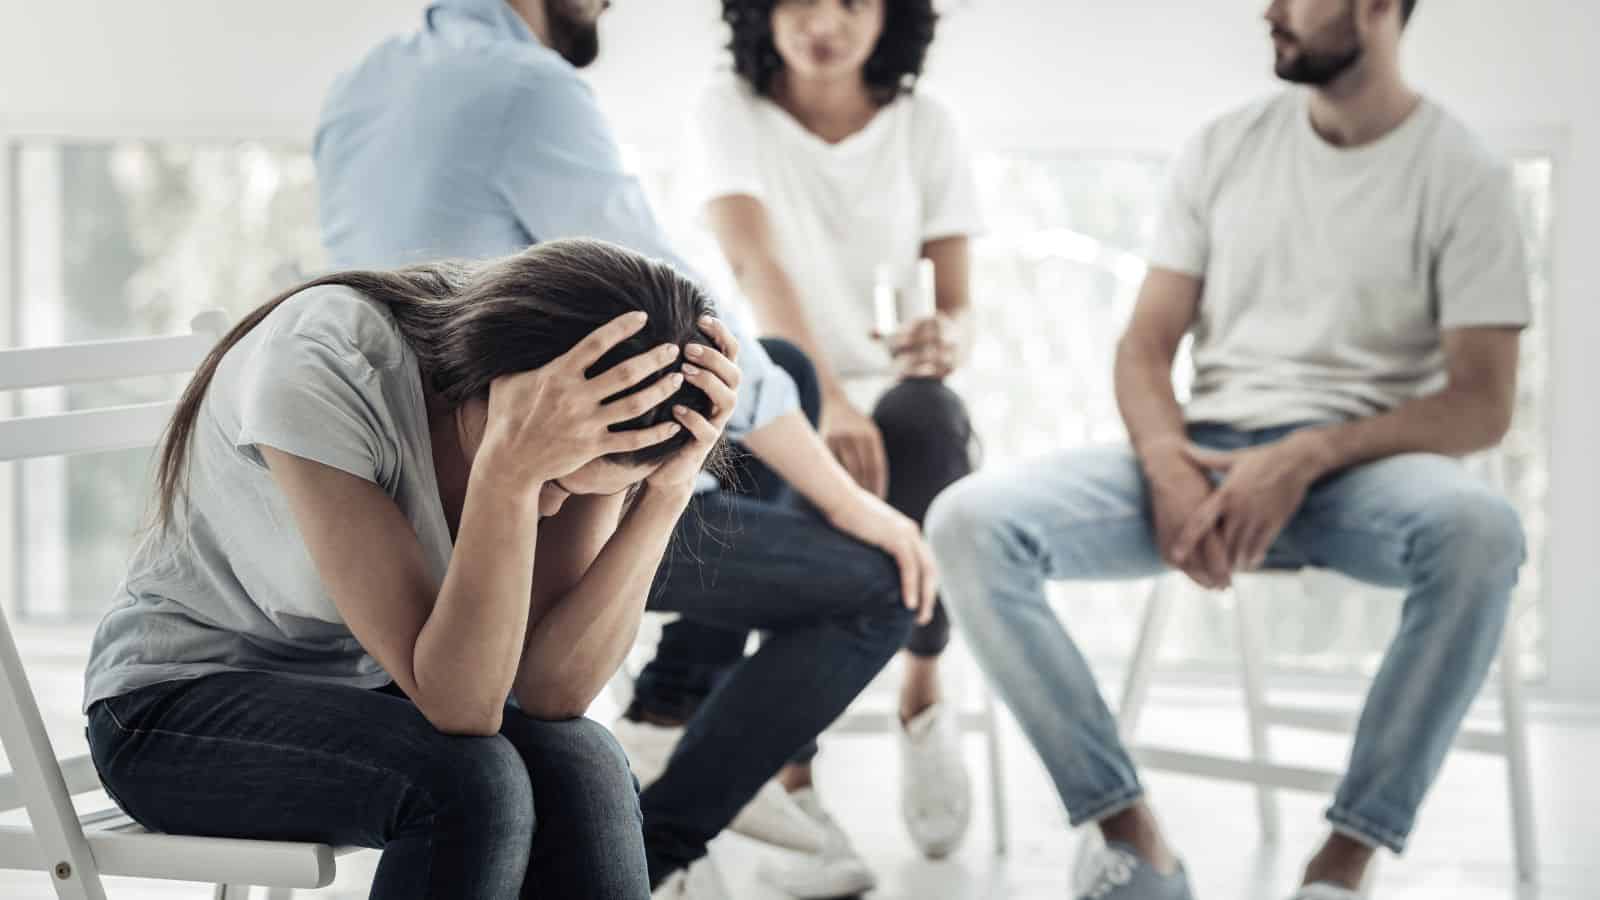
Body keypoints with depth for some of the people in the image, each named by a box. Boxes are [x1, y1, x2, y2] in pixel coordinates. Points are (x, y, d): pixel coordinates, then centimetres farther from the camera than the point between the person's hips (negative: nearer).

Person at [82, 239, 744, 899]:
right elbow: (458, 707, -34)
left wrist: (667, 490, -31)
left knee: (581, 765, -26)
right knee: (471, 782, -32)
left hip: (369, 691, 5)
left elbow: (552, 688, -23)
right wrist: (510, 469, -44)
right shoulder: (322, 367, -31)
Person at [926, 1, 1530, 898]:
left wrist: (1308, 458, -21)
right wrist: (1166, 461, -13)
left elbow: (1481, 405, -6)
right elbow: (1146, 346, 9)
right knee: (969, 521, -21)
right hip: (1205, 454, 3)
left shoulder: (1461, 174, -1)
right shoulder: (1225, 148, 10)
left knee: (1481, 529, -39)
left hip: (1360, 466, -3)